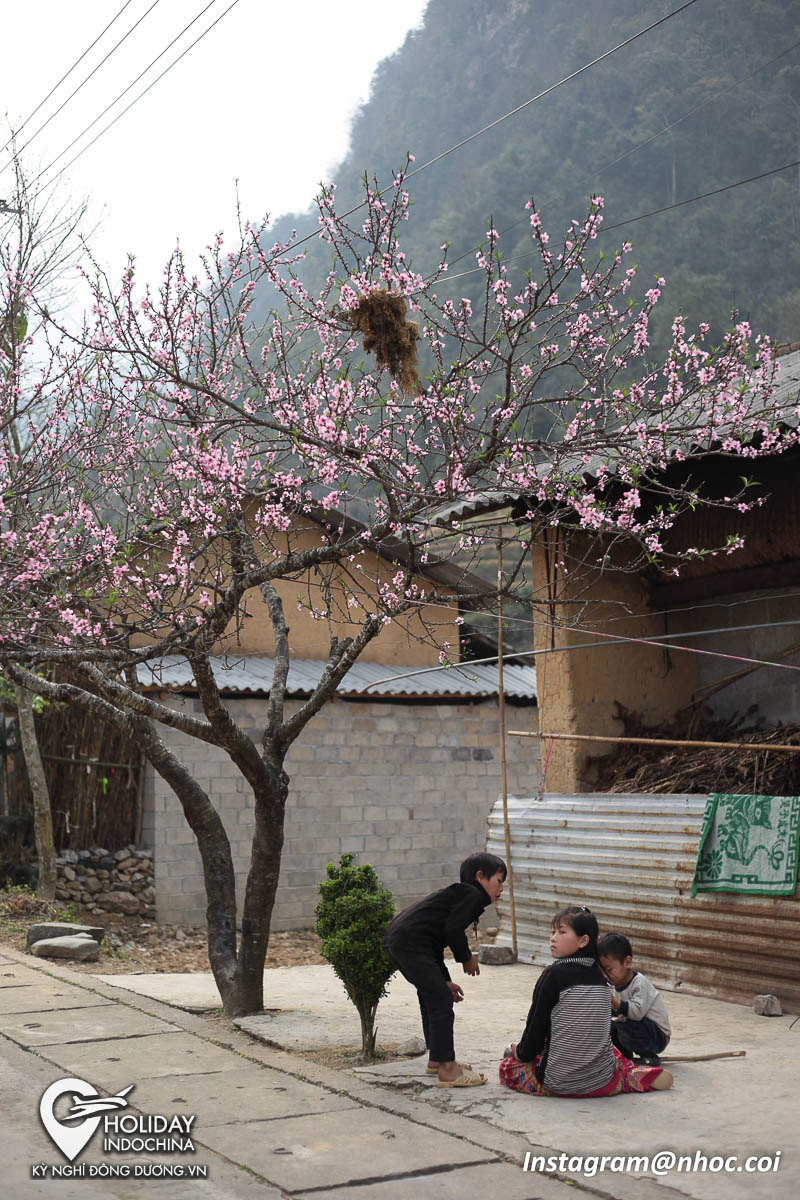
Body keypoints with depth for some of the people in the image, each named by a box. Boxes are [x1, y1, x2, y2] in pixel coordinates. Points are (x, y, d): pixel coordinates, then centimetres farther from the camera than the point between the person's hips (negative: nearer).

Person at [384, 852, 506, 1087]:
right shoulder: (472, 895, -2)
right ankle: (447, 1070, -4)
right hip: (411, 943, -11)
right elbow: (453, 930, -16)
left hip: (396, 940, 11)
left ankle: (436, 1059, 34)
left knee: (431, 997, 23)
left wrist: (444, 980, 26)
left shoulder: (457, 894, 27)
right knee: (441, 1001, -6)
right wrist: (466, 957, 2)